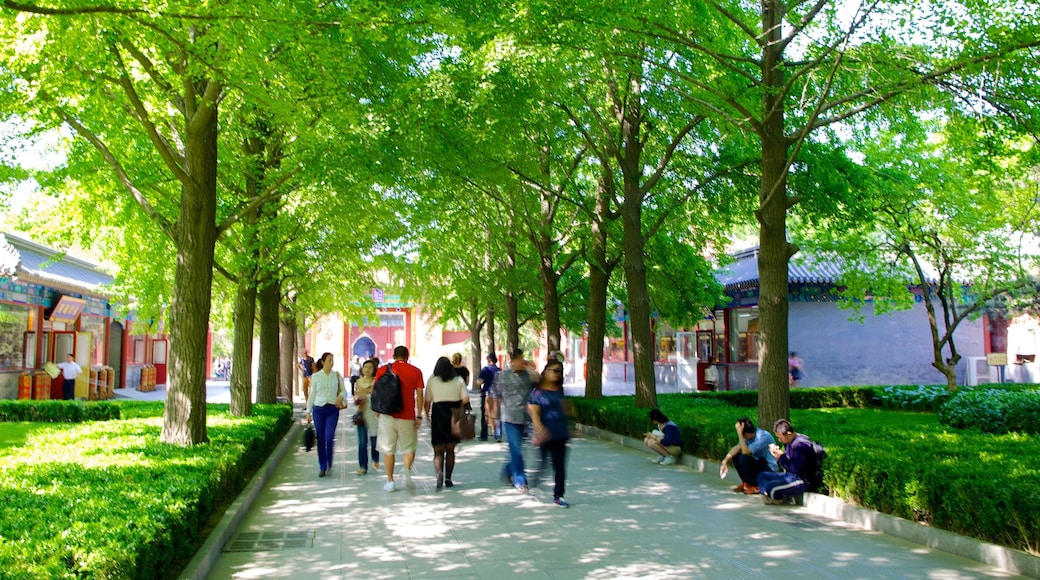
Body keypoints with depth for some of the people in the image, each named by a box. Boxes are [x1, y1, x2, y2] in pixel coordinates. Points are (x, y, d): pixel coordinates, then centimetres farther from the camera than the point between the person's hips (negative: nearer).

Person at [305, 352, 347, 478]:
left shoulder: (337, 376, 3)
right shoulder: (315, 376, 3)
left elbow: (344, 390, 12)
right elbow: (312, 394, 9)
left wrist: (340, 396, -11)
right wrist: (308, 411, 7)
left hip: (333, 410, 0)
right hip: (318, 409, 0)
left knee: (329, 438, -10)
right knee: (321, 440, 3)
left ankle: (329, 464, 12)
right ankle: (322, 467, 14)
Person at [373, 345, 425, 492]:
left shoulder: (383, 370, 3)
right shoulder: (415, 372, 2)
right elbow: (419, 395, -1)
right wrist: (419, 416, 1)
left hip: (388, 415, 0)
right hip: (408, 416, 0)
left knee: (388, 449, 8)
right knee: (409, 447, 13)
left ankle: (390, 481, 8)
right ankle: (407, 471, -12)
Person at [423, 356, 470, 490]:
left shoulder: (432, 381, 0)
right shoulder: (458, 380, 3)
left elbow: (427, 401, -2)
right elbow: (465, 399, -4)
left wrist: (427, 414, 12)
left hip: (438, 415, -1)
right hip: (454, 417, 2)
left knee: (438, 451, 3)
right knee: (450, 450, 16)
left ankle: (439, 472, -24)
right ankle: (448, 478, 16)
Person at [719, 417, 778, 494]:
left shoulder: (764, 437, -26)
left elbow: (745, 451, -32)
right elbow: (737, 448, -9)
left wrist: (739, 433, -35)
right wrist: (725, 461, -21)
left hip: (770, 469, -8)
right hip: (759, 463, 8)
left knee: (743, 458, -26)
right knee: (735, 456, 0)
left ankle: (755, 486, -8)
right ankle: (746, 483, 10)